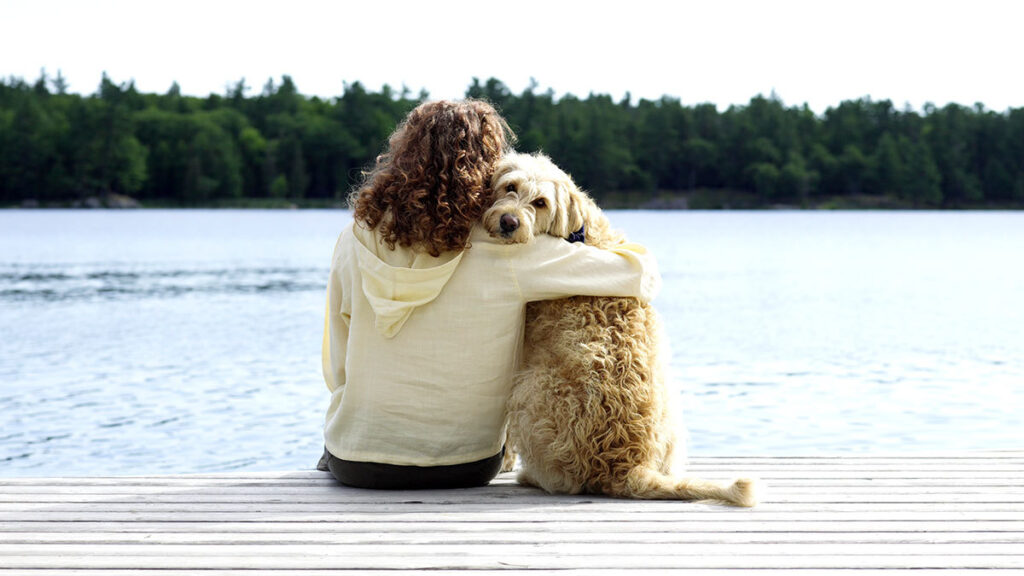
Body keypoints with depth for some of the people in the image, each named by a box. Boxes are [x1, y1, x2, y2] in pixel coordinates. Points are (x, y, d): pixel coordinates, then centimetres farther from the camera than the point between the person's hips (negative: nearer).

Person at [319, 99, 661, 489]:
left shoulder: (355, 243, -10)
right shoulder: (506, 253, -17)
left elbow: (337, 371, 0)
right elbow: (642, 274, -12)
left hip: (355, 467, 1)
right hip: (465, 469, -1)